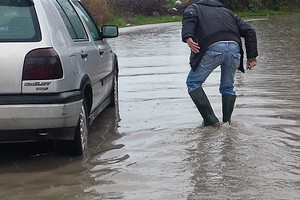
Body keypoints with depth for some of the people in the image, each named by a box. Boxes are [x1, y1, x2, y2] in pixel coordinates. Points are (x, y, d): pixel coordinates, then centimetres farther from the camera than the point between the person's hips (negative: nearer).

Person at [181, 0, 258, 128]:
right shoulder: (226, 11, 38)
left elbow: (189, 18, 0)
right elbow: (249, 31, 25)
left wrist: (187, 37, -17)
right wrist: (251, 57, 20)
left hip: (212, 48, -4)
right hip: (234, 48, 4)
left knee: (193, 83, 13)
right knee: (228, 87, 24)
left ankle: (211, 121, 5)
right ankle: (227, 122, 21)